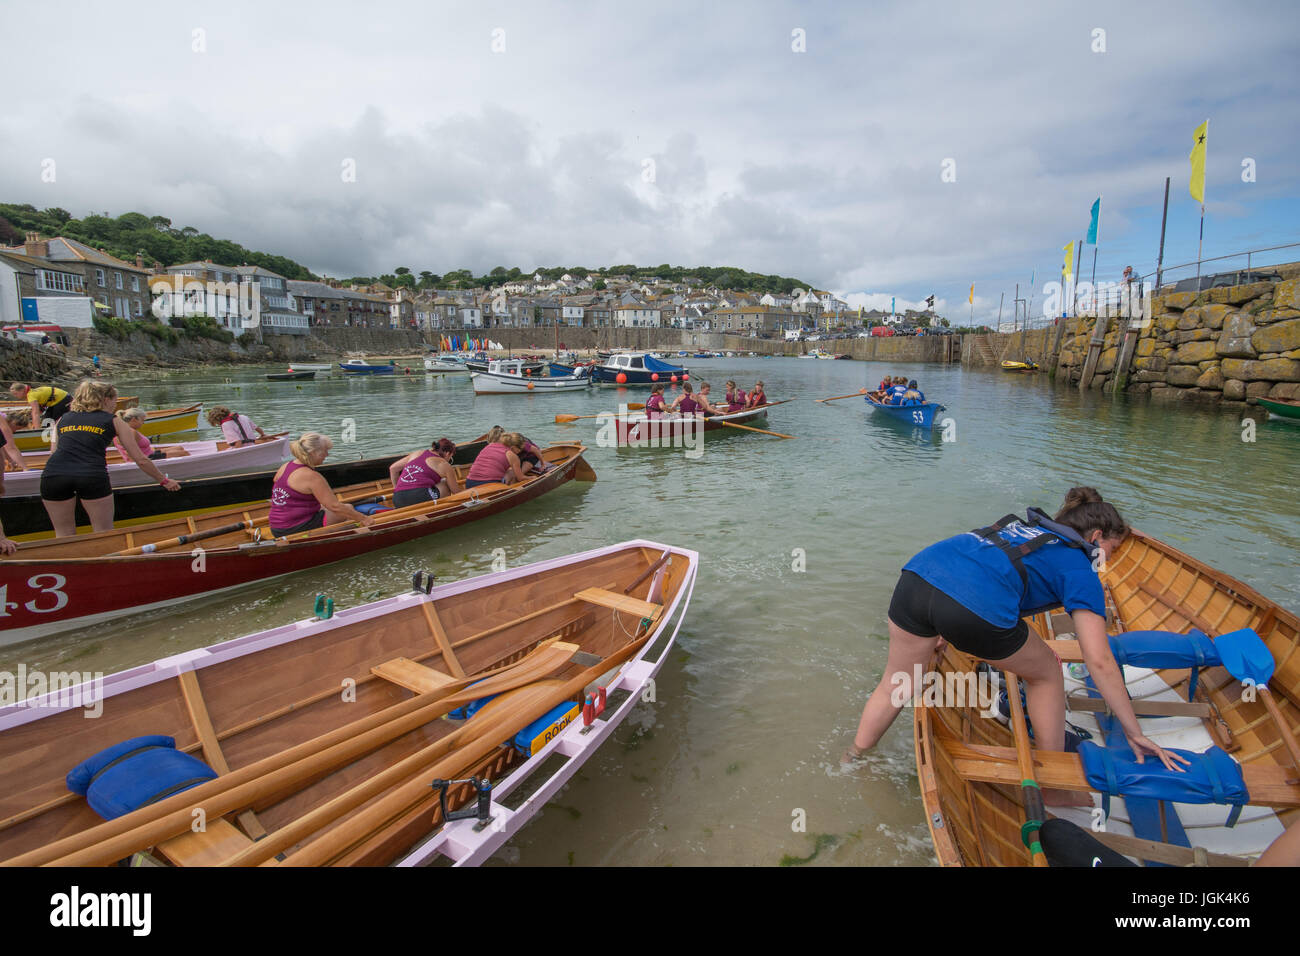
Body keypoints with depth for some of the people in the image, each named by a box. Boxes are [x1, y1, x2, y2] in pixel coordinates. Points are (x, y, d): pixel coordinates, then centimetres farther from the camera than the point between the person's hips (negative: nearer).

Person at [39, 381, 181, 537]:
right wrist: (164, 481, 25)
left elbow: (54, 453, 22)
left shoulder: (63, 419, 25)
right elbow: (141, 460, 15)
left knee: (63, 536, 15)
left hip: (53, 474, 3)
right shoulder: (114, 421, 16)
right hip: (92, 476, -3)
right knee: (105, 535, 7)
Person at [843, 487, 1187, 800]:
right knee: (1045, 672, 25)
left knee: (895, 683, 26)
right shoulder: (1079, 569, 18)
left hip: (918, 572, 6)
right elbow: (1099, 662, 12)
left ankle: (852, 759, 41)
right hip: (976, 607, -5)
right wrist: (1134, 734, 21)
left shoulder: (1020, 525, 36)